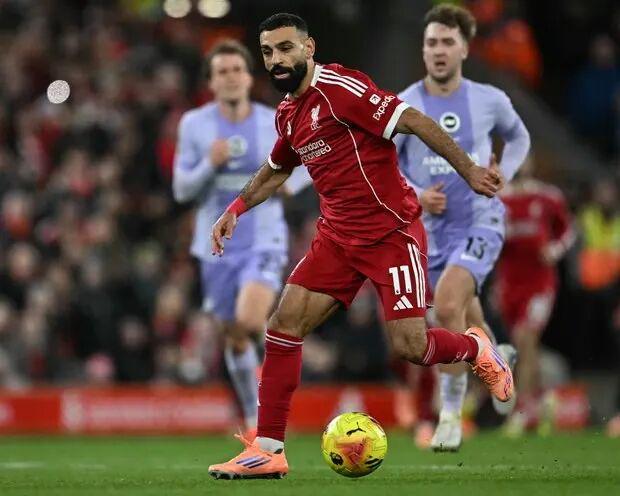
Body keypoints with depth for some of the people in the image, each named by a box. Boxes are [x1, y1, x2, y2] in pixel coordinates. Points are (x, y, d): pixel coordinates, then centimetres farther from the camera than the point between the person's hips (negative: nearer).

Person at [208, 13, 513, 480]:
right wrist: (236, 209, 27)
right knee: (284, 324, -5)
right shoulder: (288, 114, 10)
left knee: (410, 345, -12)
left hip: (392, 231, -7)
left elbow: (414, 121, -19)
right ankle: (268, 450, -1)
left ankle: (477, 349, 23)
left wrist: (468, 170, -24)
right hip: (337, 236, 7)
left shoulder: (338, 87, -16)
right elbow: (277, 168, 32)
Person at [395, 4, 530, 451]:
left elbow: (519, 138, 19)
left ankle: (451, 414, -16)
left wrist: (502, 176, 3)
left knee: (447, 305, -26)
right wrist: (415, 195, -15)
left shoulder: (490, 100, -2)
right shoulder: (402, 107, -6)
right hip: (438, 227, 2)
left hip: (482, 221, -2)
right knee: (470, 324, 13)